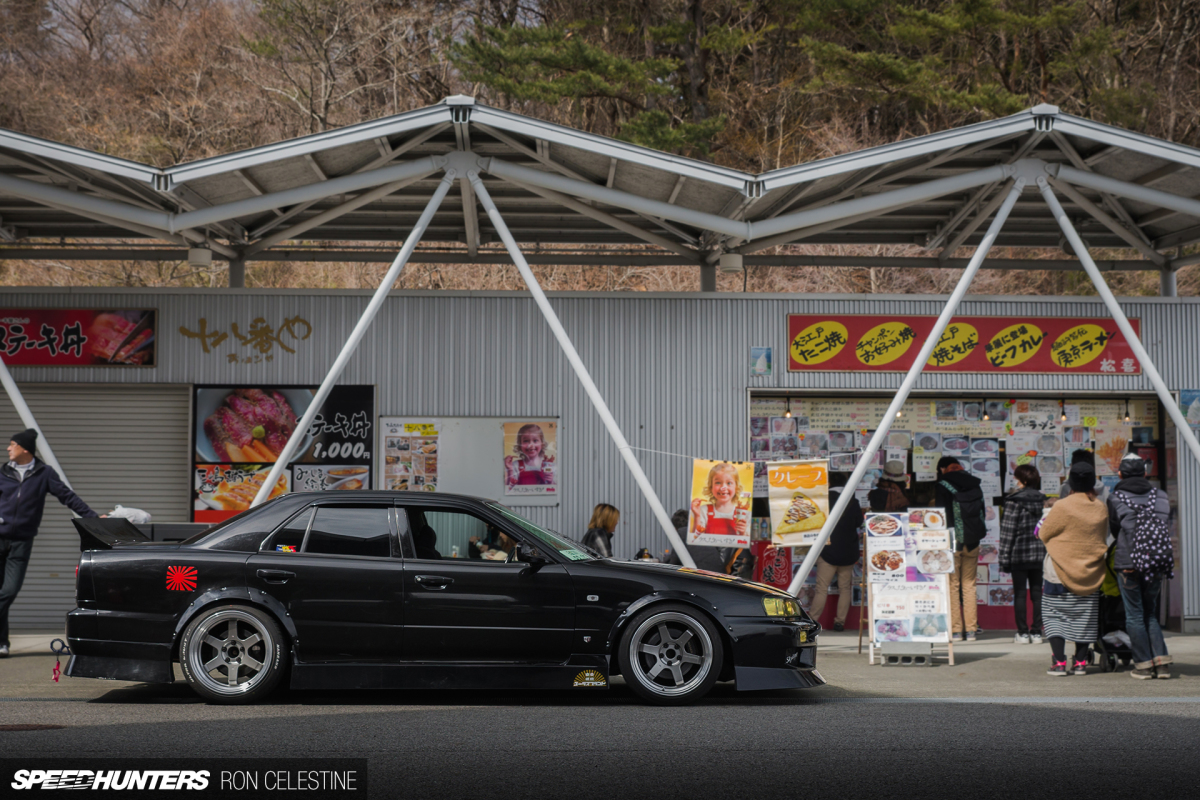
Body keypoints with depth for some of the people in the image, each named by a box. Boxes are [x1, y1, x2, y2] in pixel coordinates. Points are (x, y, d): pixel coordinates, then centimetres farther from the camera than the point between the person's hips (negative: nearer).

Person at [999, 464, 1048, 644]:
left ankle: (1023, 632, 2)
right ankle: (1037, 632, 9)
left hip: (1019, 554, -4)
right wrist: (1046, 551, 12)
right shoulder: (1043, 499, 4)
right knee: (1037, 593, 9)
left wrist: (1004, 558, -6)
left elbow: (1007, 531, -10)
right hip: (1040, 554, 4)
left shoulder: (1014, 501, -10)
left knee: (1019, 594, 2)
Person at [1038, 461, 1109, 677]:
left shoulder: (1062, 507, -17)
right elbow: (1104, 537, 12)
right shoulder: (1101, 509, -1)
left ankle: (1059, 662, -5)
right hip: (1091, 573, 4)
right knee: (1085, 616, 13)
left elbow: (1044, 534, -7)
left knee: (1055, 614, 4)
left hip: (1061, 570, -4)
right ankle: (1080, 661, 14)